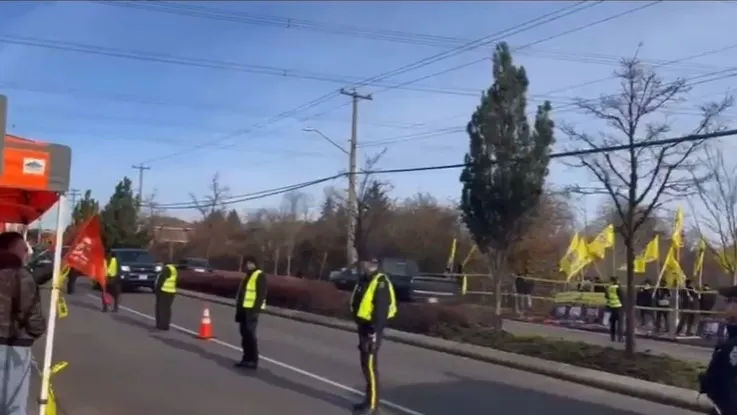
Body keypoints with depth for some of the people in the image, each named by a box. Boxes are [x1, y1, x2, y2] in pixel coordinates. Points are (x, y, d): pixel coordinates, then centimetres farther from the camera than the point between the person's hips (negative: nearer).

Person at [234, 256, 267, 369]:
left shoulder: (260, 276, -10)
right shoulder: (248, 276, 19)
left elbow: (261, 295, -16)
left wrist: (255, 310, -22)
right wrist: (238, 309, 19)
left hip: (252, 310, -9)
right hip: (244, 309, 9)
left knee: (250, 335, -8)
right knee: (245, 335, 10)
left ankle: (253, 361, -3)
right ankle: (247, 358, 16)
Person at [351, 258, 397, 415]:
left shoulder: (380, 282, -17)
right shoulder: (364, 280, 13)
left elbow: (381, 310, -22)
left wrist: (374, 333, -24)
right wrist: (361, 330, 19)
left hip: (371, 329, -10)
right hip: (363, 327, 10)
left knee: (370, 365, -5)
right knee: (365, 365, 14)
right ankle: (369, 400, 24)